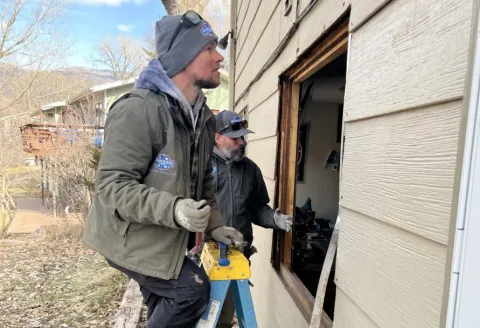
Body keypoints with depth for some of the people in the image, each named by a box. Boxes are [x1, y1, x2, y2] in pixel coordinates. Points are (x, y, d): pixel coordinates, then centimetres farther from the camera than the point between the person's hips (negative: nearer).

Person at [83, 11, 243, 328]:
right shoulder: (138, 111, -26)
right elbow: (113, 186, -27)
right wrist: (173, 209, -39)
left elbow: (203, 181, 11)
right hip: (130, 238, -8)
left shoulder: (204, 118, 2)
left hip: (166, 239, 8)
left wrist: (214, 225, 5)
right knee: (193, 289, -8)